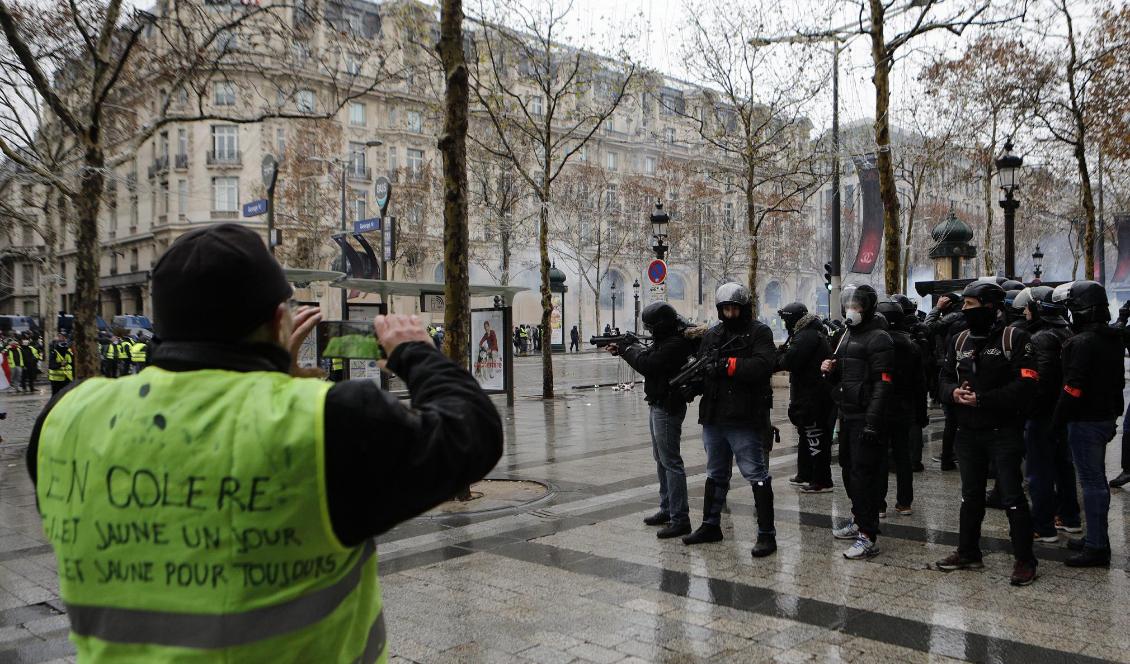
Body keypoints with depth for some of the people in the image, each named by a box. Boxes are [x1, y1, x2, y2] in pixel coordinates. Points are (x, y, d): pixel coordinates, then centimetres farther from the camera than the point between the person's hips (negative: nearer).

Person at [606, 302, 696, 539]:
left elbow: (647, 364, -25)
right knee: (661, 459, 17)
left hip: (667, 408, -11)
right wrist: (621, 349, 15)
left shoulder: (676, 344, -21)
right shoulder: (666, 340, 11)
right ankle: (667, 509, 28)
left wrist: (631, 348, -7)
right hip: (658, 405, 11)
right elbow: (649, 359, 22)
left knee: (671, 462, -9)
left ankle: (680, 519, -6)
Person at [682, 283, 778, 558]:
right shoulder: (711, 335, 12)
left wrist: (727, 364, -23)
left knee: (757, 475, -2)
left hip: (746, 419, -6)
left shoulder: (759, 332, -5)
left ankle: (767, 533, 6)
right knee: (715, 474, 18)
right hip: (713, 417, 7)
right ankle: (710, 525, 32)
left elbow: (762, 365, -20)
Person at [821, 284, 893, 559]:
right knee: (849, 468, 17)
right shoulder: (847, 336, 17)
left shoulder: (878, 338, -11)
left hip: (866, 418, -9)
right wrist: (830, 370, 3)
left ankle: (869, 537, -4)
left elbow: (882, 384, -18)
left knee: (864, 474, -8)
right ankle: (859, 519, 32)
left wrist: (872, 422, -24)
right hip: (847, 414, 9)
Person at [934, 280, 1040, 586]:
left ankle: (1025, 561, 9)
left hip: (1004, 432, -6)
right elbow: (944, 377, 12)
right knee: (971, 495, 16)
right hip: (968, 432, 7)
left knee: (1012, 497, -2)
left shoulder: (1014, 338, -11)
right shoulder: (960, 340, 10)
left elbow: (1025, 386, -19)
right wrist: (953, 392, -11)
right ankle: (968, 553, 28)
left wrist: (982, 399, -23)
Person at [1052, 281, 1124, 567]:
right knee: (1097, 479, 17)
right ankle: (1096, 538, 27)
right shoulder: (1112, 339, 11)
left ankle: (1097, 547, 0)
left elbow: (1074, 388, -23)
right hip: (1105, 417, 10)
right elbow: (1118, 382, 17)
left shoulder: (1082, 342, -19)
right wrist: (1114, 415, 22)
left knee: (1092, 482, -5)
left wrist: (1057, 420, -16)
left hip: (1085, 422, -10)